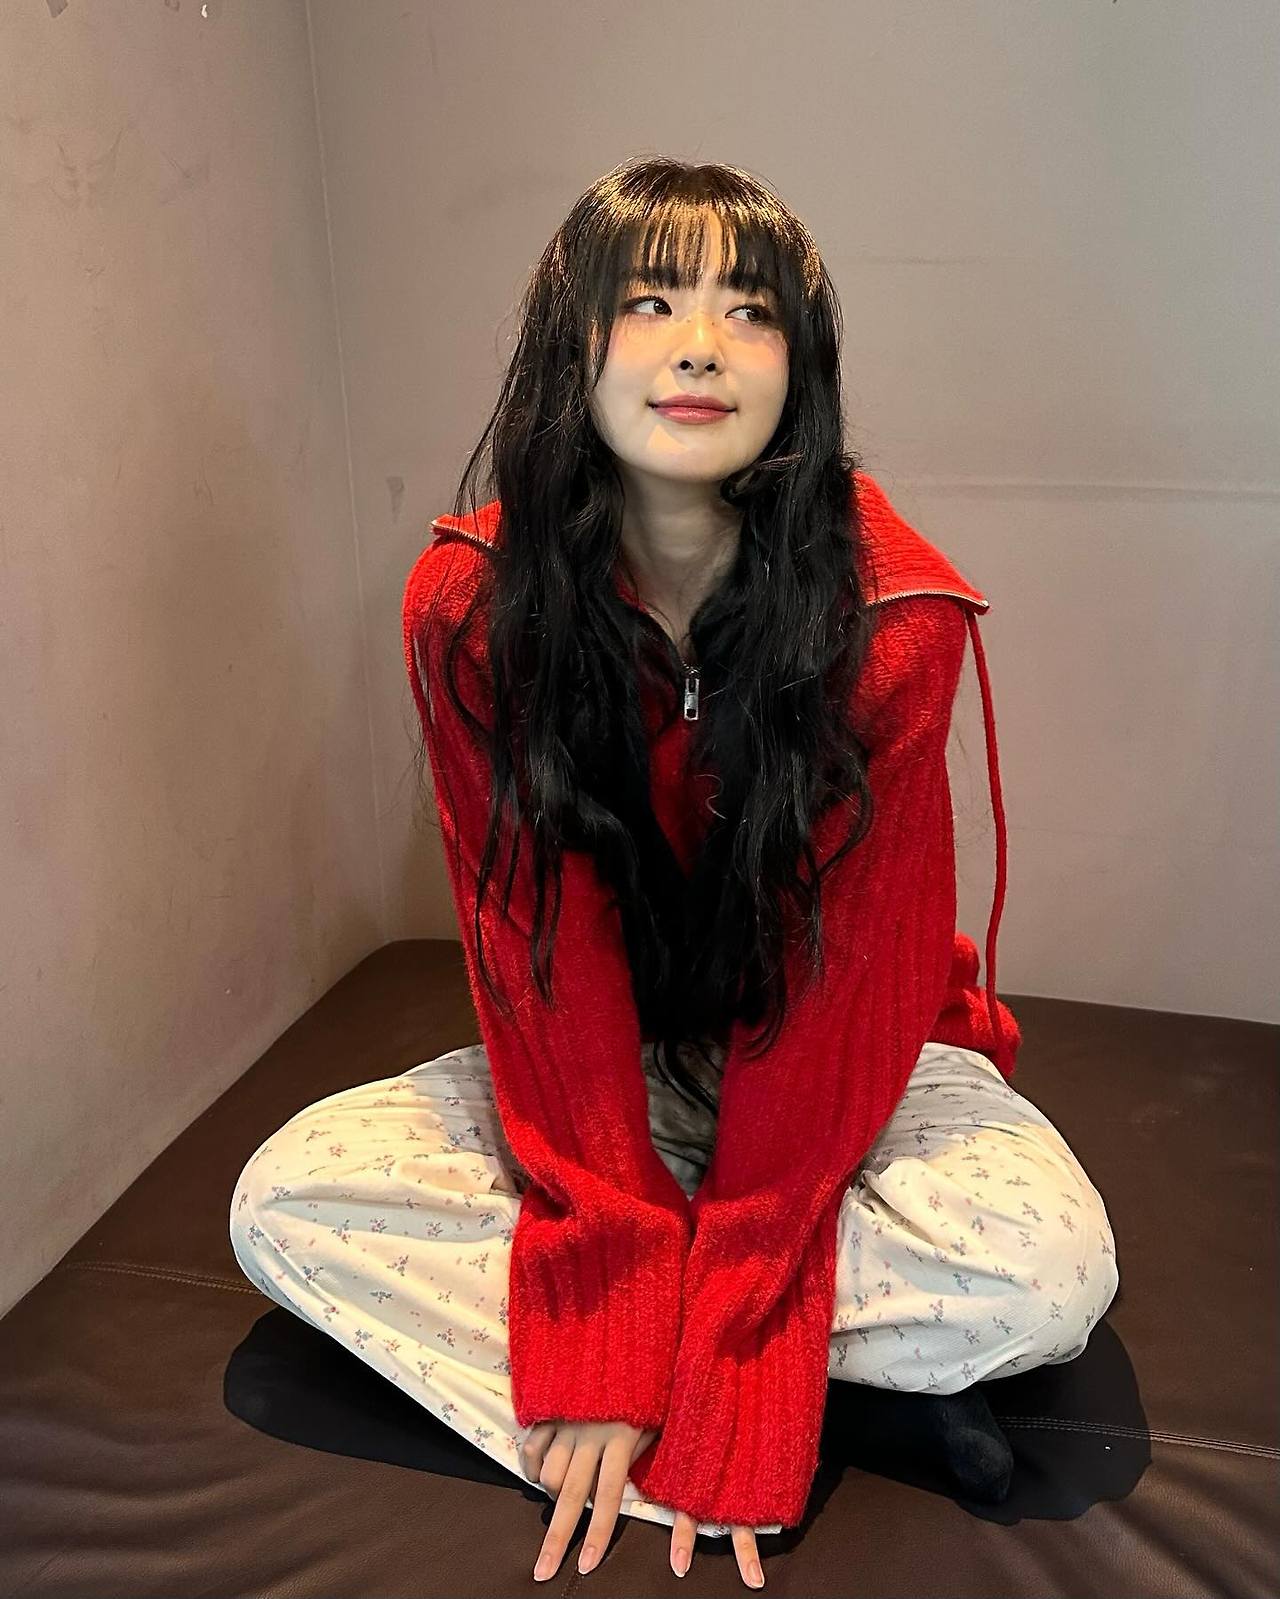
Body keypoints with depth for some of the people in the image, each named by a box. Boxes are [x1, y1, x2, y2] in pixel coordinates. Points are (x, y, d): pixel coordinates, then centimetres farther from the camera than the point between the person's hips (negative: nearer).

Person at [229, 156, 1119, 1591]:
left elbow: (846, 983, -21)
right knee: (283, 1201, -18)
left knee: (1049, 1265, -29)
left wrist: (722, 1361, -24)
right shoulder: (470, 605, -16)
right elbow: (541, 954, -17)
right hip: (607, 1064, 2)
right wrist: (616, 1321, -23)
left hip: (840, 1060, -1)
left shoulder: (894, 617, -21)